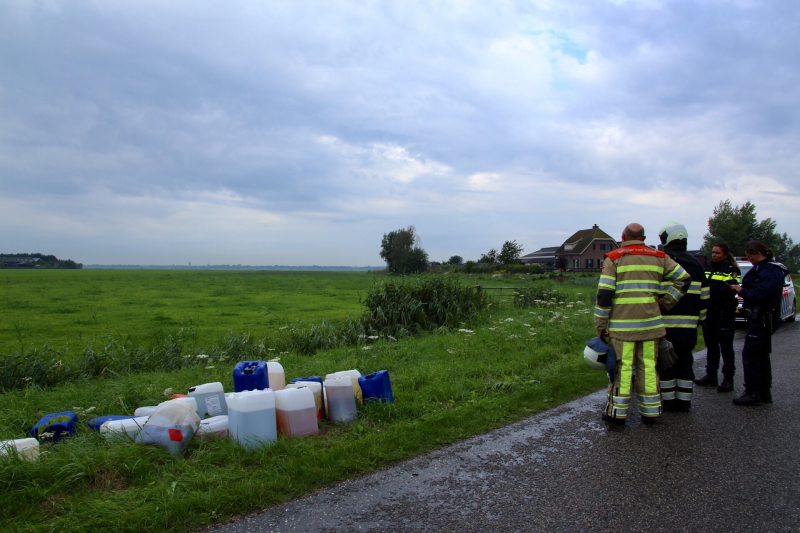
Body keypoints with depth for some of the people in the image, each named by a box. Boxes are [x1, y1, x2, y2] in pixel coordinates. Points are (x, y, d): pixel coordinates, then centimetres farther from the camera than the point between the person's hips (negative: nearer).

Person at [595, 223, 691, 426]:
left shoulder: (614, 258, -2)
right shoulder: (658, 257, 10)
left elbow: (604, 294, -8)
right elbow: (684, 280, 11)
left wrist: (600, 325, -2)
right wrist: (666, 303, 13)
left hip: (622, 324, -3)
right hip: (650, 323, 3)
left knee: (621, 366, 1)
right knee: (648, 366, 9)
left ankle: (617, 411, 6)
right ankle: (650, 411, 16)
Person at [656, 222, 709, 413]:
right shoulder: (695, 264, 10)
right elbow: (704, 295, 12)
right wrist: (700, 317, 20)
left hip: (665, 323, -4)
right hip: (688, 324, 4)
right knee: (685, 361, 12)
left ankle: (668, 401, 9)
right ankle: (684, 402, 16)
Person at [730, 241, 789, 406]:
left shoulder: (771, 271, -17)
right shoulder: (763, 268, 15)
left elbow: (760, 294, -25)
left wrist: (742, 291, -13)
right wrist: (743, 289, -2)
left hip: (763, 319, -11)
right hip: (760, 318, 11)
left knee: (750, 354, -8)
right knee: (761, 355, 15)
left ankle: (752, 393, -3)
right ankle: (764, 392, 23)